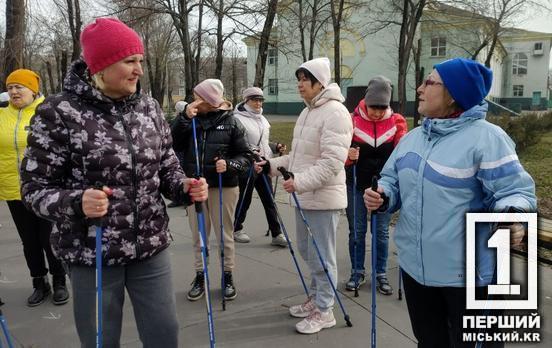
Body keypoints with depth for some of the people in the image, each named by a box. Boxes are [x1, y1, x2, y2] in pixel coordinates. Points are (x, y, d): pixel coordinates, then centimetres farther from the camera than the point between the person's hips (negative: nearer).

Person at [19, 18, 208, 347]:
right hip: (92, 254, -3)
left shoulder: (149, 107, 2)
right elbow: (35, 188, -9)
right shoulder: (59, 112, -12)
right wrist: (77, 202, -29)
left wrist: (185, 187, -10)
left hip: (152, 247, 4)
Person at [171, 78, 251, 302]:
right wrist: (184, 117, -17)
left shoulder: (231, 122, -5)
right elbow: (173, 145, -9)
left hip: (224, 188, -2)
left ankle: (228, 277, 27)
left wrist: (229, 165, -22)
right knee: (198, 237, 13)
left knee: (225, 236, 10)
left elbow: (246, 157, -3)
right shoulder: (190, 119, 2)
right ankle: (200, 277, 28)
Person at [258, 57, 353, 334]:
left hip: (324, 198, -10)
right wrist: (271, 164, 11)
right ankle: (315, 298, 38)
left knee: (321, 256, 2)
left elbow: (332, 162, -24)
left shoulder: (335, 112, -16)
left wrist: (300, 181, -30)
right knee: (306, 251, 20)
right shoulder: (307, 112, 14)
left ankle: (324, 311, 18)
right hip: (304, 196, 10)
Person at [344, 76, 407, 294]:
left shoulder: (396, 122, -2)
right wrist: (348, 155, -26)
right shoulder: (353, 120, -6)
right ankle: (357, 272, 23)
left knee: (381, 232, 8)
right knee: (357, 231, 8)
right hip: (356, 185, 0)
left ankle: (381, 274, 22)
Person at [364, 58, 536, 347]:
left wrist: (512, 216, -37)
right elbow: (393, 180, 13)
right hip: (415, 266, 7)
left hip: (468, 271, -6)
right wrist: (382, 197, -8)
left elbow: (515, 190, -16)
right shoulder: (413, 137, 8)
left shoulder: (485, 137, -14)